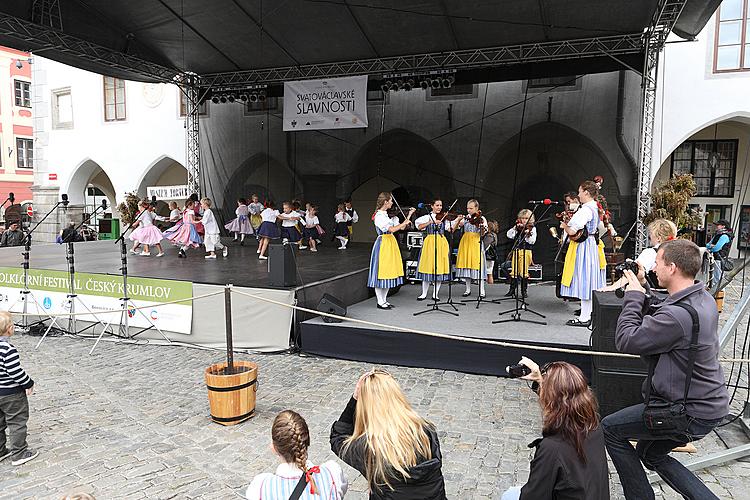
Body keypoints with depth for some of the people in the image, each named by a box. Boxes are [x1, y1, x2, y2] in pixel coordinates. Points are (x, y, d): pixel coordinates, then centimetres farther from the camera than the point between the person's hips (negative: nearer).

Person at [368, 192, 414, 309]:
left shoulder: (387, 214, 14)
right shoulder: (379, 216, -14)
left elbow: (402, 228, 14)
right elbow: (391, 229, -26)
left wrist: (409, 216, 11)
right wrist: (405, 223, -15)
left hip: (391, 243, 9)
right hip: (383, 244, -9)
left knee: (388, 272, 11)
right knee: (381, 273, -3)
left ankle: (384, 300, 18)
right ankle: (380, 302, 4)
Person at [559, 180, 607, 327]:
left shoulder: (585, 209, -19)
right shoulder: (596, 208, 12)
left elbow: (572, 231, -24)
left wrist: (565, 225, -1)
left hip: (583, 247, -10)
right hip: (592, 245, 10)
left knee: (584, 280, -6)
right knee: (589, 281, 14)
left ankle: (584, 318, -1)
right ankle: (588, 314, 22)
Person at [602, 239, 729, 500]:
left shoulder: (677, 315, -32)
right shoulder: (704, 298, 0)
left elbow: (626, 341, -23)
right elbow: (656, 322, 10)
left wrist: (633, 296, -14)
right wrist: (643, 292, 0)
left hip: (692, 414, -9)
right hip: (710, 403, 10)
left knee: (610, 428, 4)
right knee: (651, 454, 24)